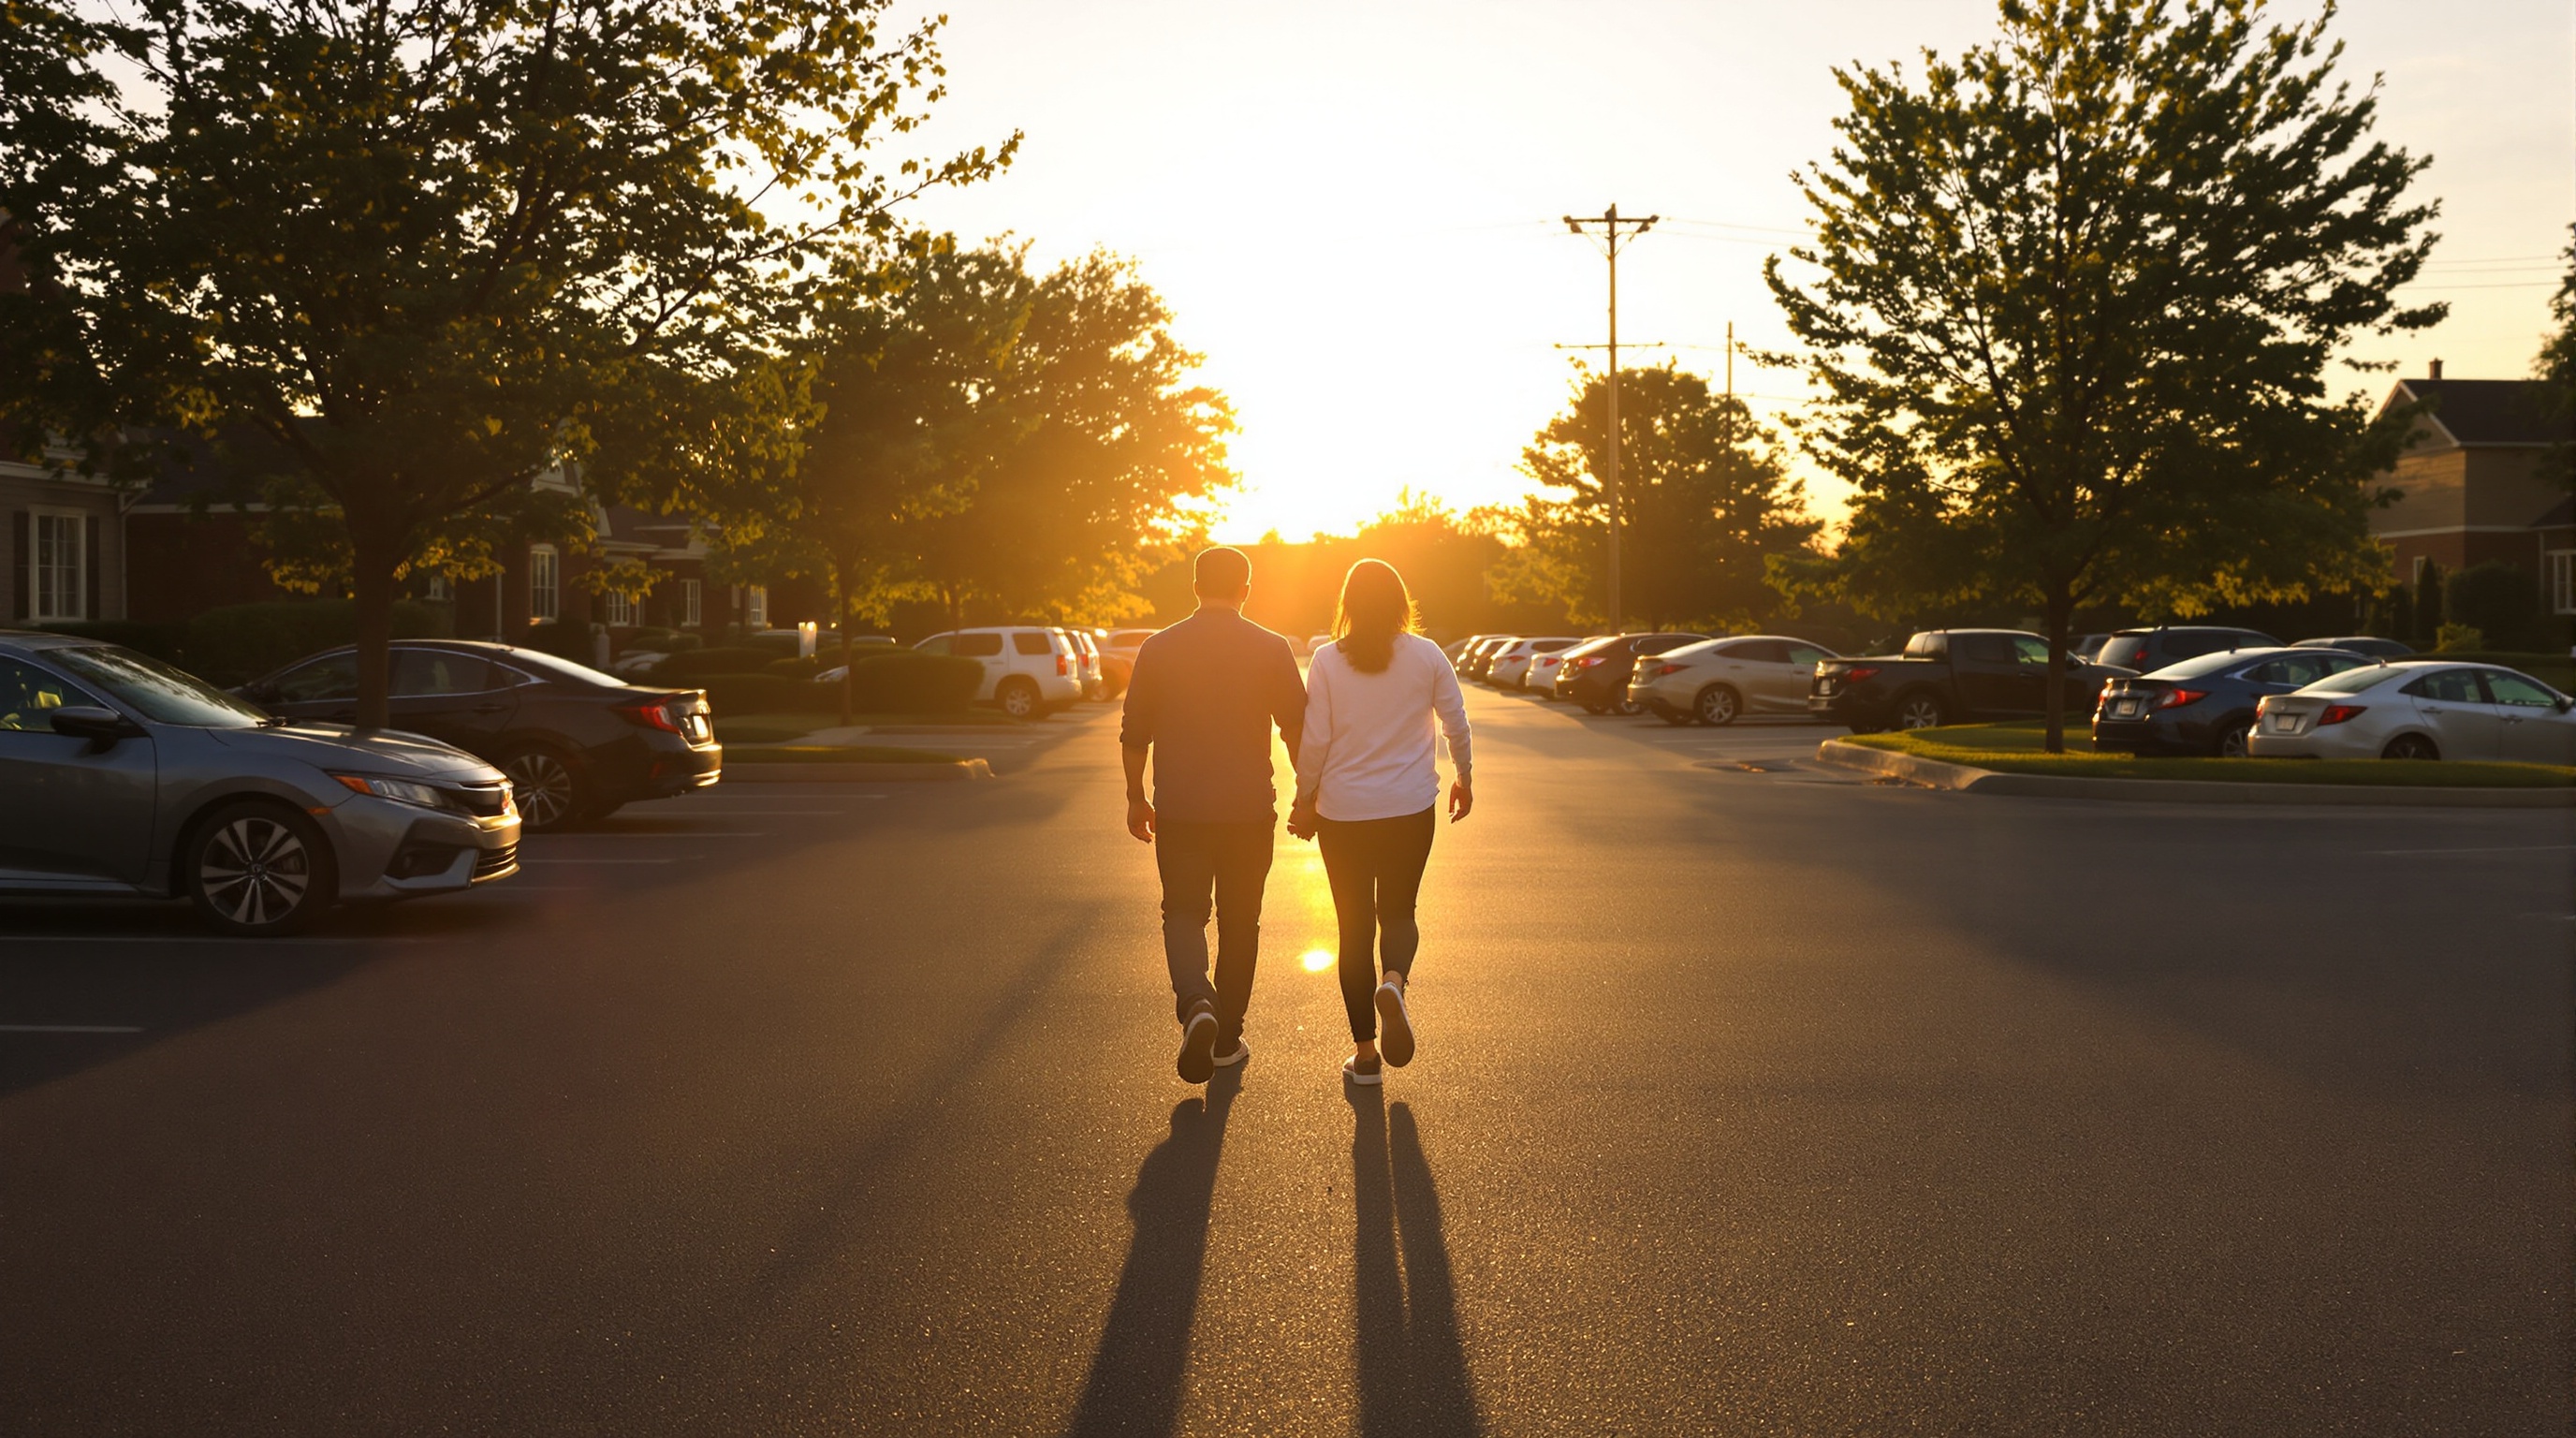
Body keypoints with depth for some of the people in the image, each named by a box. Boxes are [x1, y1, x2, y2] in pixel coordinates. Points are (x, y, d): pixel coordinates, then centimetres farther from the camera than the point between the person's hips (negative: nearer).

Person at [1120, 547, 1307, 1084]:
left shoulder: (1158, 649, -1)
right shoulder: (1271, 650, -4)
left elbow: (1134, 732, 3)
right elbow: (1298, 727, -1)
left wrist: (1136, 798, 14)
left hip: (1180, 811, 0)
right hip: (1249, 811, 0)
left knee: (1183, 913, 10)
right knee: (1239, 922, 12)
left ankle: (1196, 1003, -17)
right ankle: (1226, 1037, 19)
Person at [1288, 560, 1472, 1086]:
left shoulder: (1328, 660, -6)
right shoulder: (1427, 656, -3)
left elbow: (1314, 740, -6)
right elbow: (1457, 722, 3)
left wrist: (1304, 800, 6)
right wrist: (1464, 778, 19)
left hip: (1343, 811, -1)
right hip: (1411, 807, 1)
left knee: (1354, 925, 10)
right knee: (1398, 910, 18)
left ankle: (1365, 1053, 11)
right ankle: (1395, 979, -17)